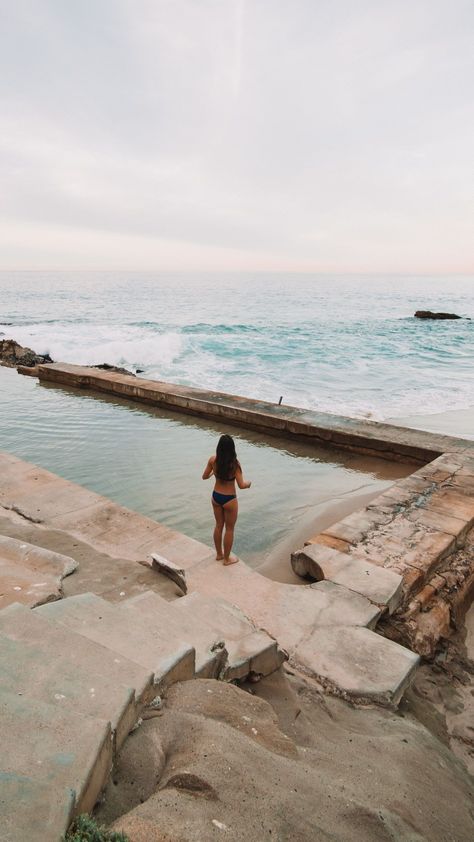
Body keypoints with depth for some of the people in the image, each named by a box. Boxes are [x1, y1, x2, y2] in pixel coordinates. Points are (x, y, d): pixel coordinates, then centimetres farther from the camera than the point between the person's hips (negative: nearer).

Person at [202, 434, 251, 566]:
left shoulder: (212, 460, -12)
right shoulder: (234, 464, -24)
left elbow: (204, 476, 0)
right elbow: (241, 485, -22)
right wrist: (248, 484, 0)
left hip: (215, 496, 5)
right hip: (229, 500, -4)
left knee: (218, 526, 23)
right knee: (229, 529, 15)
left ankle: (219, 554, 40)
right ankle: (226, 558, 29)